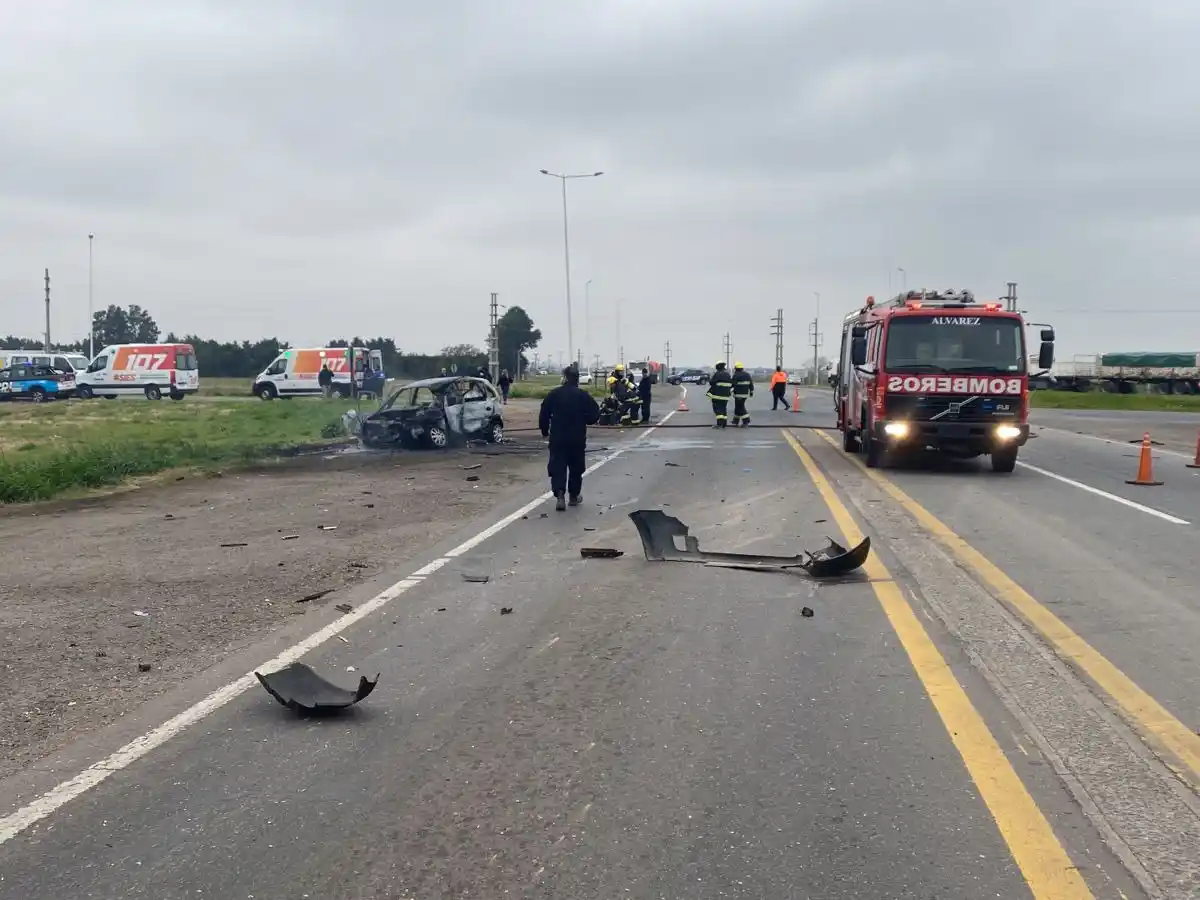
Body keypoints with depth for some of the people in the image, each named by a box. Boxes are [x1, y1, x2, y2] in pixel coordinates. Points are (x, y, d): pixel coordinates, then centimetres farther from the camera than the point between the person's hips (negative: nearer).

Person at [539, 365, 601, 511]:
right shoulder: (584, 396, -5)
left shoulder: (554, 394, -4)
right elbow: (594, 416, -5)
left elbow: (543, 415, -2)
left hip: (557, 438, 0)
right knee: (576, 467, 15)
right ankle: (574, 496, 23)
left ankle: (560, 495, -18)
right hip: (577, 439, 0)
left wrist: (544, 431, 13)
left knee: (558, 467, 0)